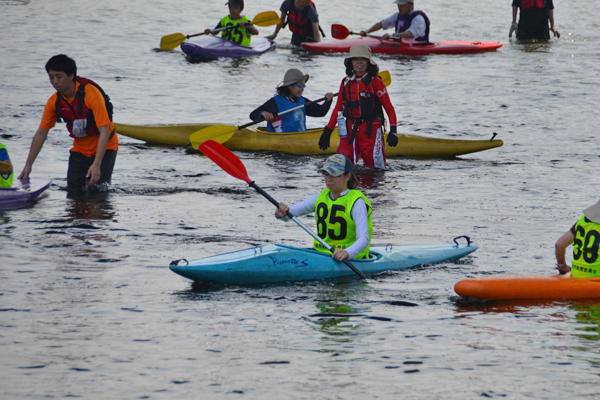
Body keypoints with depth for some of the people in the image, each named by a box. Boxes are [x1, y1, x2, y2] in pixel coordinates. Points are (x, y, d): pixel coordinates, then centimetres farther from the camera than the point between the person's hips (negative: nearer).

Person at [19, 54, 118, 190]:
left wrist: (97, 164, -36)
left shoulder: (91, 94, -26)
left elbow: (105, 132, -28)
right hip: (80, 148, 5)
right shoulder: (54, 101, -8)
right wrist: (28, 165, 1)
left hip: (104, 147, -5)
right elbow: (41, 133, 3)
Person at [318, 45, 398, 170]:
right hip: (350, 130, 4)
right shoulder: (346, 83, 11)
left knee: (374, 165, -10)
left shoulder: (375, 82, -3)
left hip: (371, 130, -4)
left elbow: (389, 108, -4)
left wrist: (393, 130, -17)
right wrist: (327, 132, 18)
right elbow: (338, 109, 19)